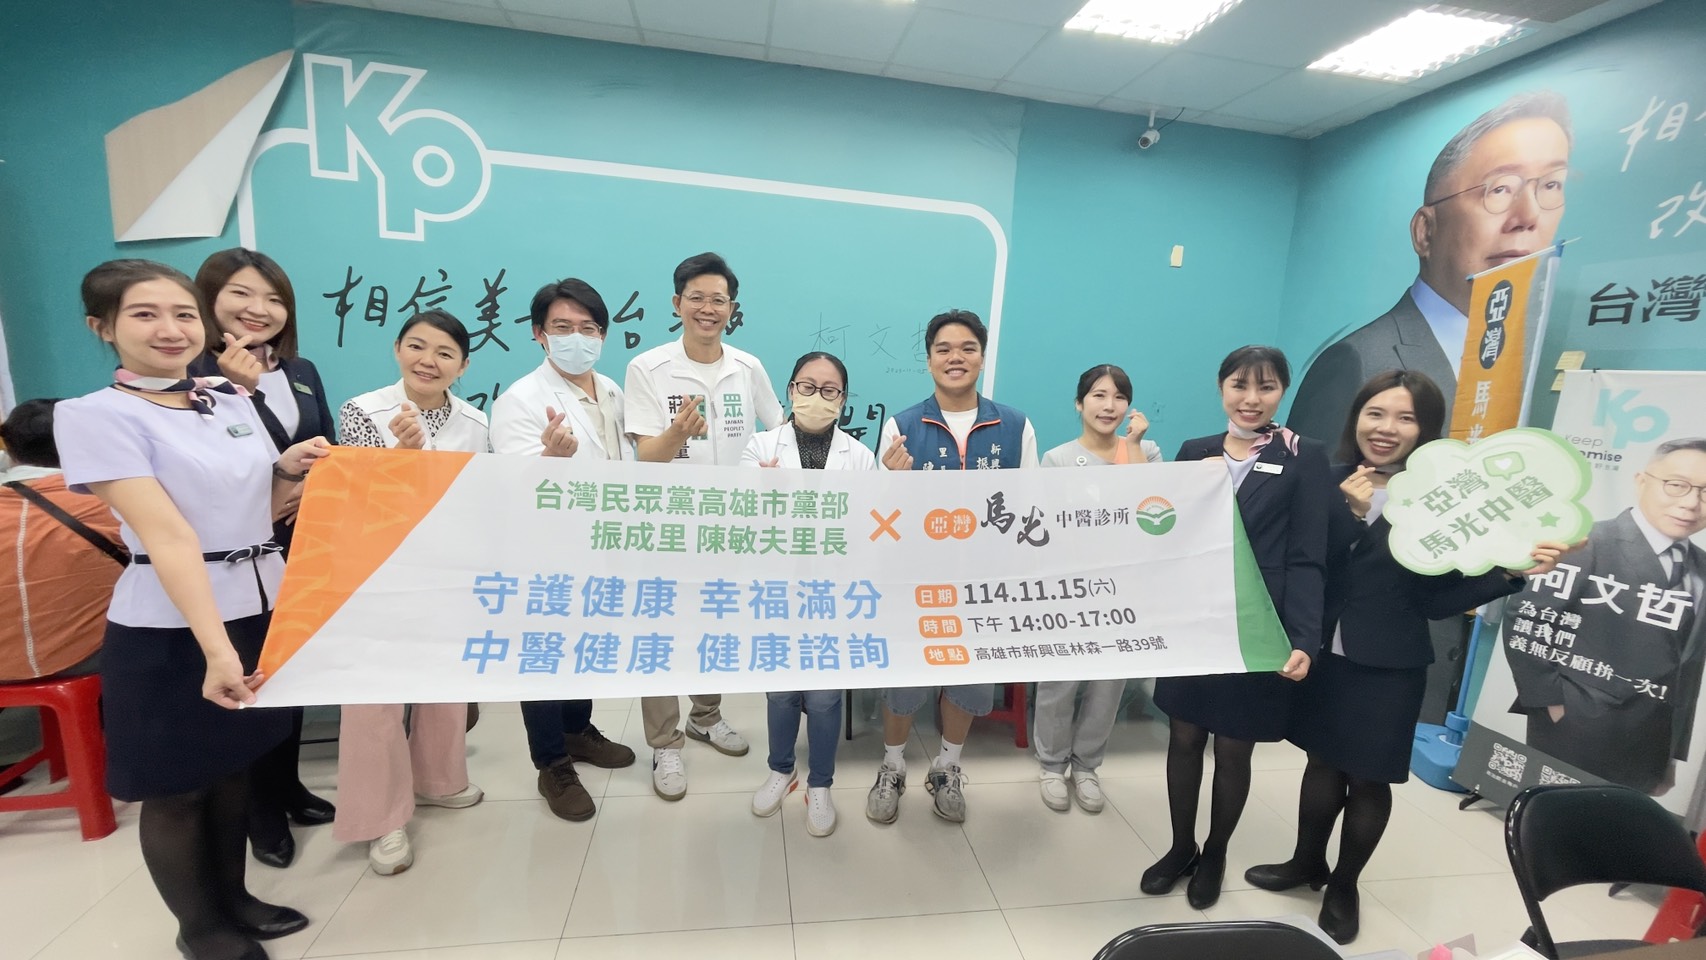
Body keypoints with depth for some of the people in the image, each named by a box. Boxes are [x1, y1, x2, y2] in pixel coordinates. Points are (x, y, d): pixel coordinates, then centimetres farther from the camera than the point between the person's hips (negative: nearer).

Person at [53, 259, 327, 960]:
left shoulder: (232, 399, 6)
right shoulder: (94, 416, -12)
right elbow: (167, 535, -23)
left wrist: (289, 470, -7)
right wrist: (215, 646, -29)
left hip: (260, 608, 5)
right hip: (170, 629, -5)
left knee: (234, 764, 19)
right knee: (176, 785, 12)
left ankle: (233, 897, 39)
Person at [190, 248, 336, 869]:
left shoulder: (302, 372, 8)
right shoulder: (188, 375, -10)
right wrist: (242, 389, -27)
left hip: (299, 549, 5)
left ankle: (288, 787, 35)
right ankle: (260, 808, 27)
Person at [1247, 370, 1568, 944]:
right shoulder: (1329, 483, -6)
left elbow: (1437, 600, -7)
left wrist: (1510, 572, -19)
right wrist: (1349, 512, -22)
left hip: (1388, 668, -1)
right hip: (1323, 656, 2)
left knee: (1369, 778, 13)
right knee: (1322, 761, 18)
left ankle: (1344, 885, 36)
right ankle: (1307, 861, 41)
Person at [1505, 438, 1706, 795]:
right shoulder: (1587, 545, -12)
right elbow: (1526, 624, -15)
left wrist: (1672, 753, 14)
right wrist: (1554, 704, -14)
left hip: (1646, 748, 6)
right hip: (1571, 735, -6)